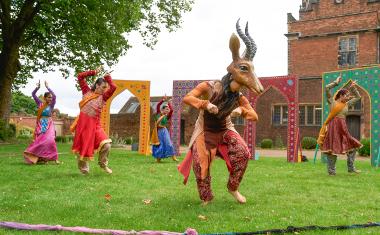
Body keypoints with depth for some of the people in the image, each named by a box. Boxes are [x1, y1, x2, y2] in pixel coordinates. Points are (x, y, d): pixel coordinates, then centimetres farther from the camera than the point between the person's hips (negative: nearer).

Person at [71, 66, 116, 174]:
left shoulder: (103, 97, 5)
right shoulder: (87, 92, 7)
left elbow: (113, 87, -10)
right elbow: (80, 76, 6)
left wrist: (107, 76, 4)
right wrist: (94, 72, 4)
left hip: (95, 125, 0)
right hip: (82, 123, 0)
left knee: (106, 145, -17)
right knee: (82, 148, 8)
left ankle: (103, 164, 9)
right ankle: (84, 169, 30)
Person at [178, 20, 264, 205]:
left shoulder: (239, 98, -14)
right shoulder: (208, 87, -24)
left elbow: (254, 116, -9)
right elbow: (186, 98, -26)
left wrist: (241, 111, -30)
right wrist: (206, 104, -41)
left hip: (225, 130, 3)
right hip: (205, 131, -3)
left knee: (243, 153, -17)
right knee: (200, 161, -18)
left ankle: (233, 188, 3)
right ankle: (206, 198, 2)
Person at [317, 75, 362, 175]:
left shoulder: (346, 104, 15)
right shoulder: (332, 102, 1)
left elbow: (358, 97, 26)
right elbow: (327, 88, -7)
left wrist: (353, 88, 17)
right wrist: (336, 82, 2)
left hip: (343, 128, 6)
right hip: (333, 127, -6)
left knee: (352, 146, 5)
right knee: (332, 148, -2)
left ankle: (351, 168, 15)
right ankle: (331, 171, 7)